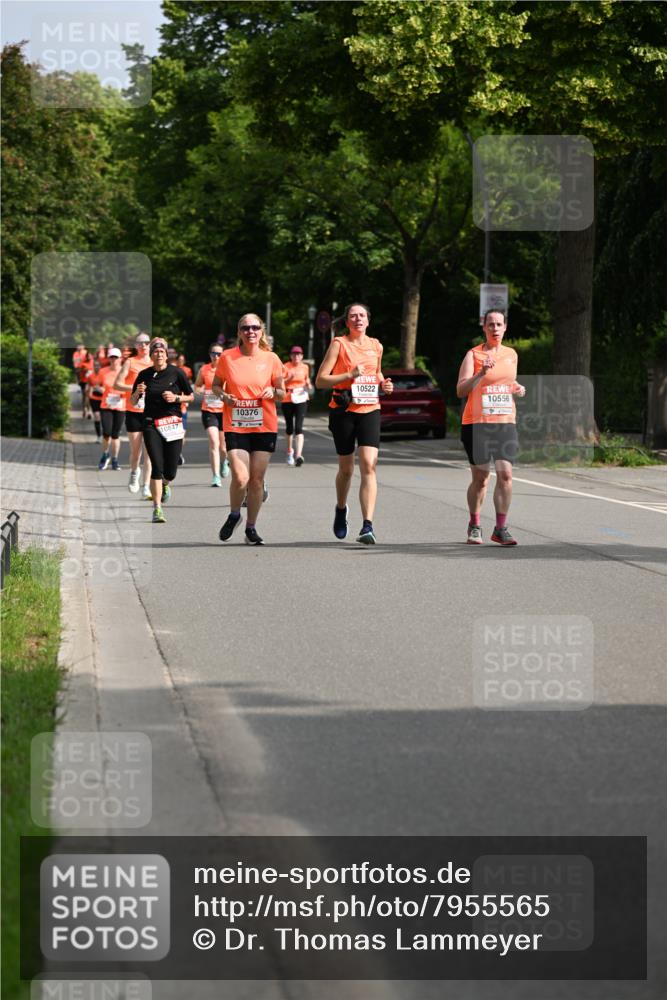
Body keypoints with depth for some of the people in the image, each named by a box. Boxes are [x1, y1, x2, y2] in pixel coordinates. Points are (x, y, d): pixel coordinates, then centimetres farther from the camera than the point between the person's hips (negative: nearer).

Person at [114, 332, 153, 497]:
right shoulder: (130, 362, 3)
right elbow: (117, 384, -4)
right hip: (134, 411, -1)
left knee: (149, 451, -6)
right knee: (135, 450, 3)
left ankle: (146, 487, -5)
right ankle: (134, 473, 34)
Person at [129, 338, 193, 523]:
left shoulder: (176, 372, 0)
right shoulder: (144, 375, 4)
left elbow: (190, 397, 8)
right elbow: (132, 402, 11)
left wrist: (176, 398, -10)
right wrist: (138, 392, -10)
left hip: (173, 423, 0)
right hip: (151, 424, 0)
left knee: (170, 472, -1)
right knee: (157, 466, -13)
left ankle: (166, 484, 38)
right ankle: (157, 509, -10)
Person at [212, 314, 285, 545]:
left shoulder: (271, 359, 2)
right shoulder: (227, 357, -1)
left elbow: (282, 392, 11)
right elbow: (215, 385, 12)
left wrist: (273, 392, -12)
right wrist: (224, 396, -9)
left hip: (265, 427, 1)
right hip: (235, 426, -1)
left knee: (257, 479, 2)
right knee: (240, 478, -14)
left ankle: (251, 527, 17)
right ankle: (234, 515, 15)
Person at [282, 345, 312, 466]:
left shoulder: (305, 367, 5)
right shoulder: (286, 367, -4)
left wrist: (308, 385, 1)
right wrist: (289, 379, -27)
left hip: (301, 399, 0)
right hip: (287, 400, 0)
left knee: (299, 427, -13)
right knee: (289, 427, 12)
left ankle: (299, 455, -23)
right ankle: (290, 451, 37)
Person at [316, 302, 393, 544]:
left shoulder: (376, 346, 10)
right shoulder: (339, 344, -2)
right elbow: (320, 380, -6)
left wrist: (383, 383, 8)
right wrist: (350, 375, -17)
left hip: (370, 409, 2)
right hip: (343, 410, -2)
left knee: (369, 465, -15)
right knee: (346, 468, 10)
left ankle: (367, 526, -21)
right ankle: (341, 509, 41)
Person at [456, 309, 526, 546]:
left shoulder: (511, 354, 13)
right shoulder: (473, 354, -2)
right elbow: (461, 390, -11)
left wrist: (517, 388, 6)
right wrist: (481, 373, -24)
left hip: (505, 422, 3)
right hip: (477, 423, -3)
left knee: (505, 474, -9)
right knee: (480, 478, 1)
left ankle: (500, 528, -4)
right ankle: (474, 526, 20)